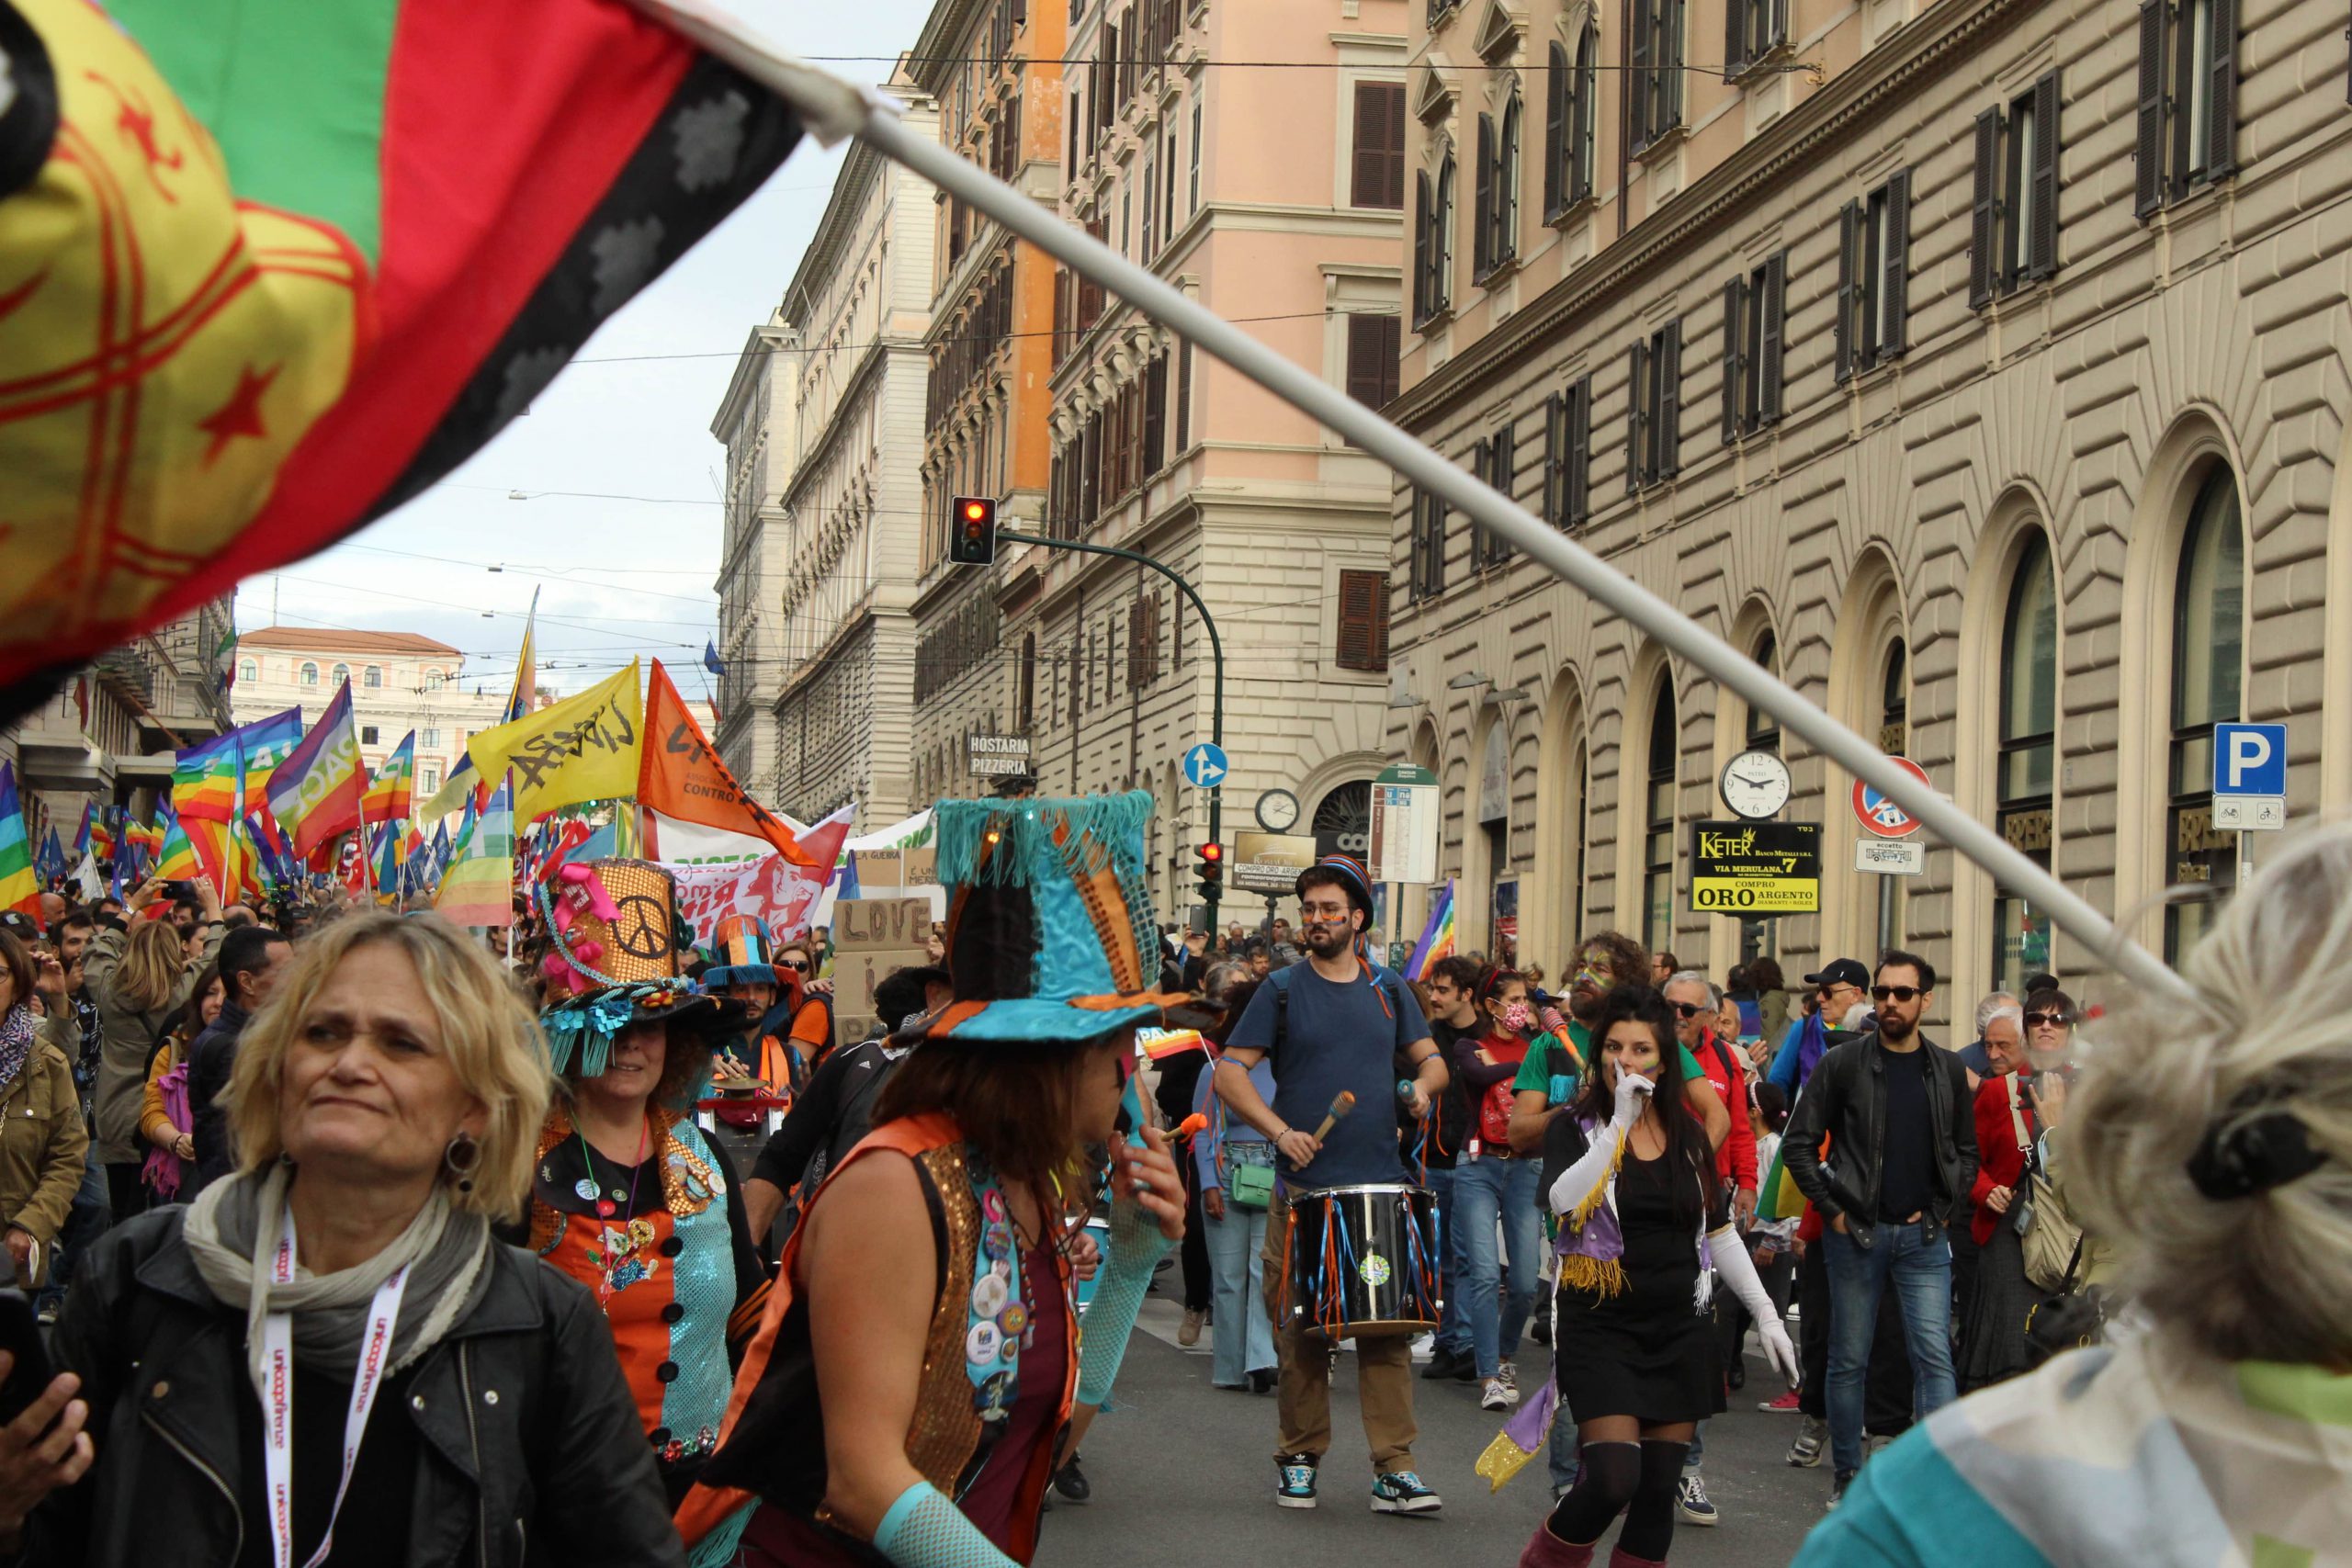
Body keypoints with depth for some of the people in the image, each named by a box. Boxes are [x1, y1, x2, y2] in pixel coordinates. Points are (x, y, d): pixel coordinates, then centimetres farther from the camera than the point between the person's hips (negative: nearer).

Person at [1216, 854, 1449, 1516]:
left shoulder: (1389, 990, 11)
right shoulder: (1283, 990, 3)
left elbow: (1431, 1058, 18)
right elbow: (1230, 1071, -1)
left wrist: (1423, 1086, -6)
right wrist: (1280, 1131, -14)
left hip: (1382, 1184, 2)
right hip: (1303, 1188, -2)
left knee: (1388, 1328, -2)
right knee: (1300, 1333, 4)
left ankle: (1393, 1469, 1)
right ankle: (1299, 1459, 17)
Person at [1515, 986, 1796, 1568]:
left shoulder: (1688, 1133, 9)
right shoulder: (1575, 1128, -3)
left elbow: (1720, 1233, 16)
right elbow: (1566, 1203, -23)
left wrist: (1765, 1313, 11)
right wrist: (1620, 1122, -22)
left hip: (1680, 1332, 4)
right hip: (1602, 1328, -4)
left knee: (1659, 1489, 3)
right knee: (1613, 1477, -16)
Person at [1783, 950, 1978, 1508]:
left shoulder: (1948, 1070, 7)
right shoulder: (1844, 1064, -1)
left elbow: (1966, 1151, 15)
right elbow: (1800, 1142, 1)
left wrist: (1940, 1207, 3)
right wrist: (1831, 1209, -5)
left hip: (1923, 1235, 1)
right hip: (1855, 1232, -1)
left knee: (1934, 1356, -9)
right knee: (1848, 1360, 6)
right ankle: (1846, 1476, 17)